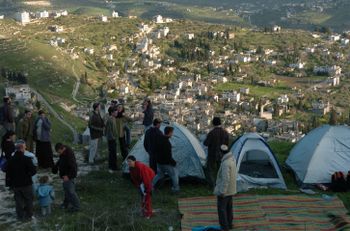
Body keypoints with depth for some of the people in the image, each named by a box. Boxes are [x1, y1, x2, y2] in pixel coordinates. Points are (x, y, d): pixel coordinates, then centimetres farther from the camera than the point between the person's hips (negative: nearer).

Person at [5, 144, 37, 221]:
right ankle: (29, 215, 19)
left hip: (15, 185, 4)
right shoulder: (26, 159, -18)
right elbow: (33, 171, -19)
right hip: (26, 183, -4)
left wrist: (10, 183, 15)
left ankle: (20, 216, 21)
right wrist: (27, 175, 3)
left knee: (18, 201, 15)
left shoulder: (11, 160, -1)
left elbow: (7, 172, 6)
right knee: (28, 200, 13)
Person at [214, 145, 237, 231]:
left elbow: (225, 179, -29)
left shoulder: (226, 163, -29)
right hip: (230, 189, 9)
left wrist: (222, 191, -22)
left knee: (222, 208, 1)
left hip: (224, 190, -9)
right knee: (229, 207, 18)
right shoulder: (232, 158, 2)